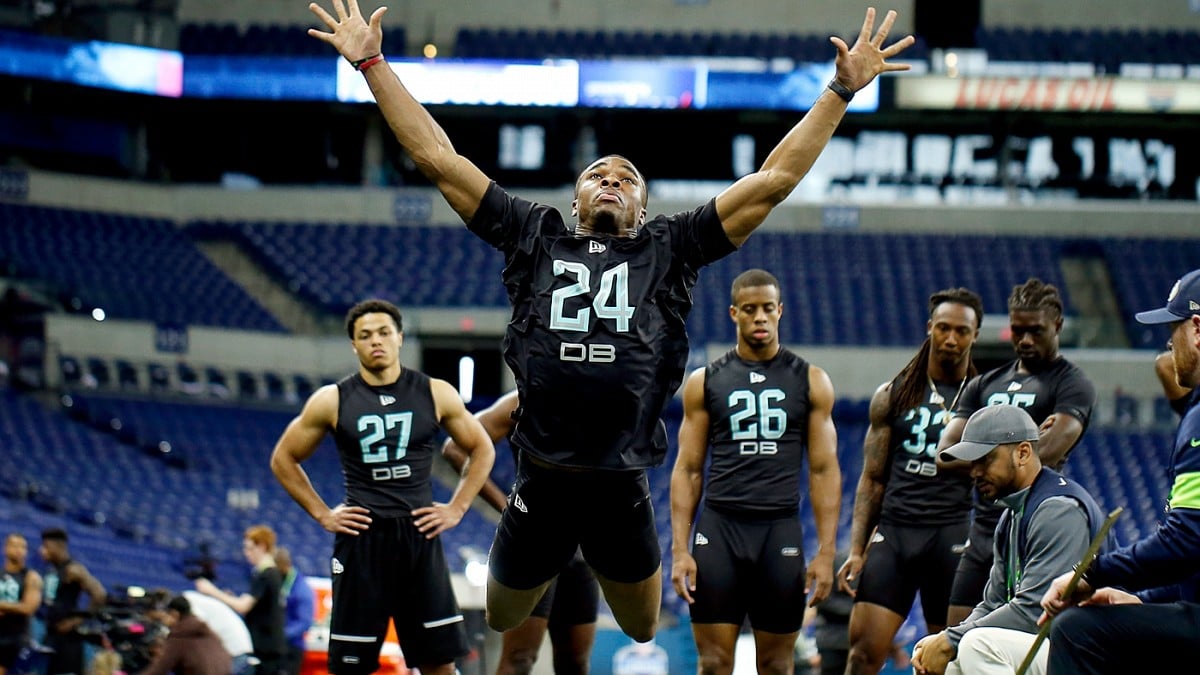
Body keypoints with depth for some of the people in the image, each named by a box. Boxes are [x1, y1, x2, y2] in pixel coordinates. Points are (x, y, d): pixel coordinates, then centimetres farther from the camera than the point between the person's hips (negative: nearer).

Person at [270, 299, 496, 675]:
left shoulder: (435, 394, 2)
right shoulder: (332, 401, 0)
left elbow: (482, 450, 14)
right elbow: (284, 459, 10)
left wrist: (457, 509, 5)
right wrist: (322, 514, 2)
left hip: (420, 535, 1)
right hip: (361, 537, -1)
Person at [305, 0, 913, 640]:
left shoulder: (668, 248, 10)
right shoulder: (535, 236, 11)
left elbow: (774, 179, 8)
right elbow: (437, 158, 10)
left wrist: (842, 90, 4)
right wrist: (372, 64, 8)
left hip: (623, 492, 0)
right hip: (540, 486, 0)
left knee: (643, 637, 13)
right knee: (498, 633, 14)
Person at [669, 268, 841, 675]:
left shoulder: (811, 382, 6)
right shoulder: (704, 382, 7)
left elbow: (824, 470, 5)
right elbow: (688, 470, 6)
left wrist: (826, 553, -3)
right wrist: (680, 550, -3)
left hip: (780, 533, 0)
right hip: (719, 530, 0)